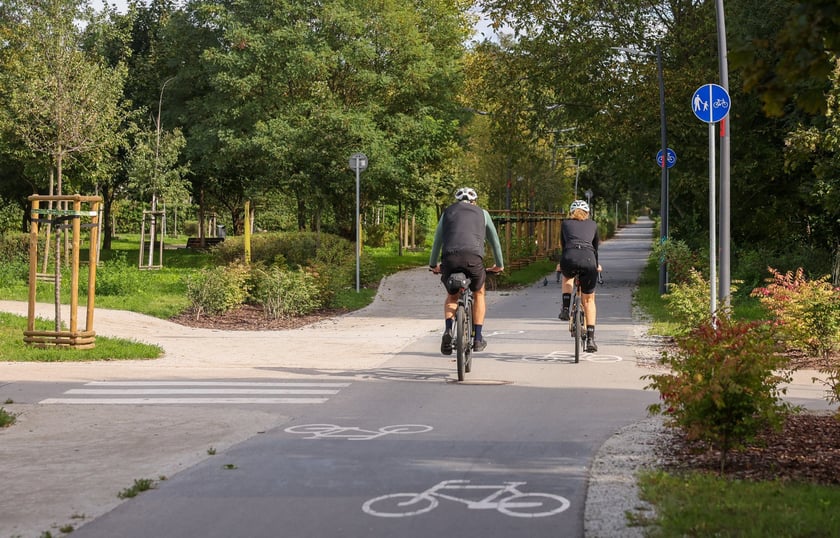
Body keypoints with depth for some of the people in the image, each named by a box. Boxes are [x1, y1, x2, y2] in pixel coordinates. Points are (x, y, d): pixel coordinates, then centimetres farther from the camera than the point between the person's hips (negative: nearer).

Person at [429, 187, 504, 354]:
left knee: (451, 296, 25)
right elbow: (494, 240, 35)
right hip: (473, 257, -1)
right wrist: (499, 264, 48)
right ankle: (478, 338, 22)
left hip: (449, 258, 1)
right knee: (479, 294, 26)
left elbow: (437, 241, 34)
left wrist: (433, 265, 47)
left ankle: (448, 330, -1)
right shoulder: (482, 213, 26)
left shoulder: (448, 212, 28)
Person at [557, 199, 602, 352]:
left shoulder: (566, 223, 26)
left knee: (567, 277, 38)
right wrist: (597, 265, 55)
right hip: (588, 259, 0)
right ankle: (590, 339, 7)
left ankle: (566, 308, 19)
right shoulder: (592, 224, 28)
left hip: (569, 259, 0)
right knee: (589, 300, 15)